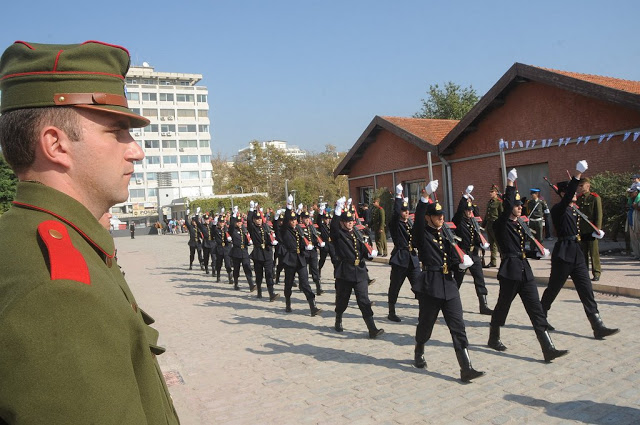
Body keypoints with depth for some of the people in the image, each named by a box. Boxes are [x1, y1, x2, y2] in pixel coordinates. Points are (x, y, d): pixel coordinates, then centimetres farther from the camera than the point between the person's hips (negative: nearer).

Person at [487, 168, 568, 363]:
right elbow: (506, 207, -30)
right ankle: (494, 339, 31)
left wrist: (538, 253, 7)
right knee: (502, 308, 9)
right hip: (510, 271, -7)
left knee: (537, 310, 2)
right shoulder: (501, 224, -9)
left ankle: (548, 349, 2)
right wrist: (510, 184, -29)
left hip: (525, 271, 7)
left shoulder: (521, 223, 14)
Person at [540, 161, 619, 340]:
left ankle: (598, 327, 3)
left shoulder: (575, 211, 17)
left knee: (586, 290, 3)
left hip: (577, 253, 8)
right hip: (563, 253, -8)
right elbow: (567, 197, -30)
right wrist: (578, 175, -36)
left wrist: (594, 235, 9)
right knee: (553, 289, 4)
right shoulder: (558, 209, -9)